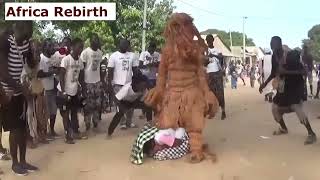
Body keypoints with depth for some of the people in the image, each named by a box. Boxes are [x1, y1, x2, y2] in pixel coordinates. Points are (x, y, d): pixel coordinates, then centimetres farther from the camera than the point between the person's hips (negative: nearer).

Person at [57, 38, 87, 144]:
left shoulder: (80, 61, 4)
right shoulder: (66, 59, -16)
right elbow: (61, 76, -17)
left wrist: (82, 89, 6)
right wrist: (63, 92, -20)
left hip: (75, 91, 7)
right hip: (65, 91, -6)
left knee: (74, 112, 16)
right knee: (65, 114, 5)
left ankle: (76, 132, 29)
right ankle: (68, 136, 14)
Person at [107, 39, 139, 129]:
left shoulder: (132, 55, 6)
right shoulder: (114, 56, -3)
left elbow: (135, 70, 9)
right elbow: (110, 71, -4)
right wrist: (109, 85, -8)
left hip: (129, 84, 3)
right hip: (118, 84, -3)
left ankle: (129, 122, 20)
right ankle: (122, 122, 15)